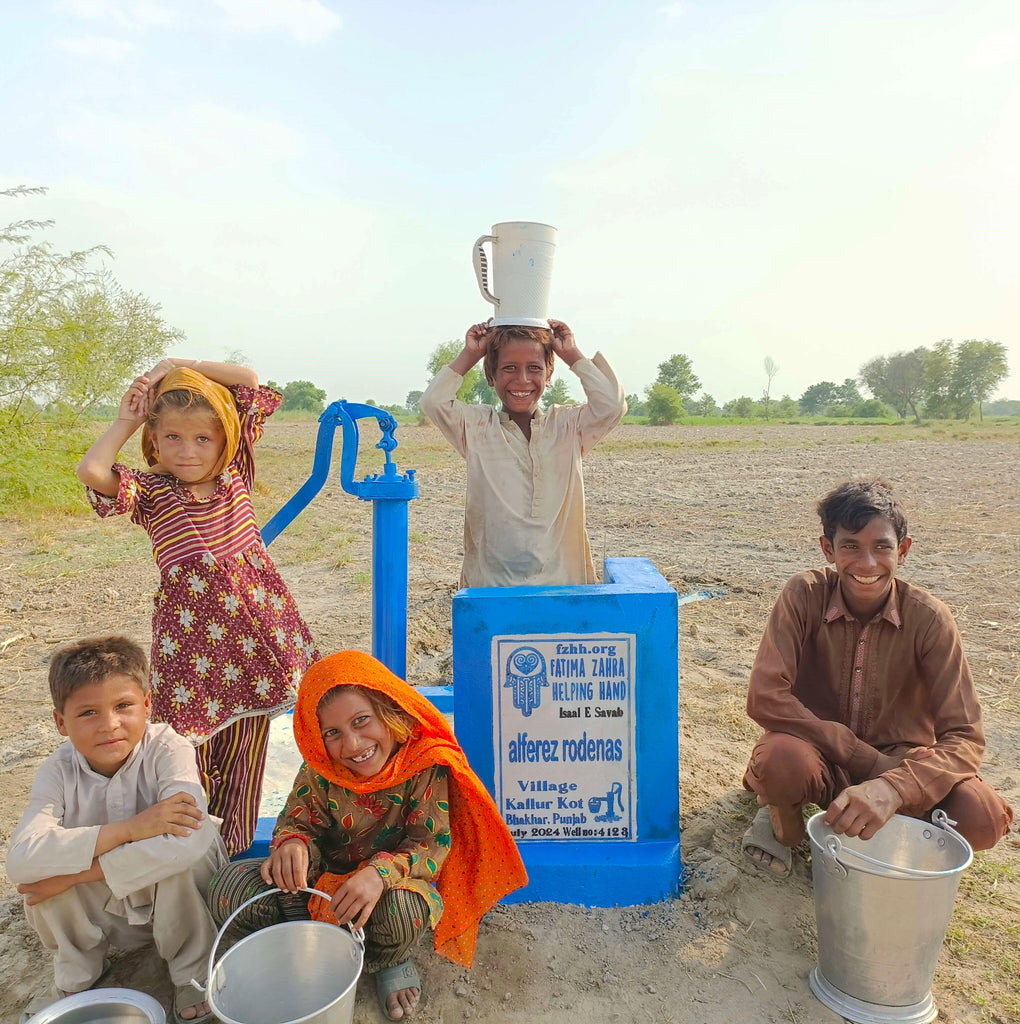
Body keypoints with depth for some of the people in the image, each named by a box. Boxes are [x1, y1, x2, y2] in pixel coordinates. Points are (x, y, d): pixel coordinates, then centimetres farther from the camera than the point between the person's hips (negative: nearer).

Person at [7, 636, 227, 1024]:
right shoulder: (58, 771, -17)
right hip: (104, 914, 3)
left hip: (174, 901, -2)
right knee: (46, 864, -22)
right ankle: (77, 971, 6)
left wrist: (77, 872, -35)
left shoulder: (168, 749, -26)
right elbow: (20, 861, -33)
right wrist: (127, 829, -41)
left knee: (191, 840, -32)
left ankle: (191, 971, -5)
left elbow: (192, 837, -42)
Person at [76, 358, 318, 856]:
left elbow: (250, 381, 6)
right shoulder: (150, 490, -2)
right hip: (190, 631, -2)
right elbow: (91, 471, -22)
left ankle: (233, 858, 29)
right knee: (191, 756, 6)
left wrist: (178, 365, 2)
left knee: (244, 758, 12)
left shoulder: (234, 470, 5)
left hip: (257, 623, 3)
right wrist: (124, 422, -6)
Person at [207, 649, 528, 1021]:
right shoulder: (319, 769, -13)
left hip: (395, 883, -3)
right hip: (326, 879, 4)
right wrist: (291, 843, -31)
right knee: (229, 891, -18)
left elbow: (432, 843, -22)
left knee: (402, 909, -41)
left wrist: (381, 873, -42)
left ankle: (389, 961, -1)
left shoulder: (426, 763, -24)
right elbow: (298, 820, -5)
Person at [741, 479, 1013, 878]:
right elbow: (764, 698, -24)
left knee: (982, 817, -26)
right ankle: (783, 819, 1)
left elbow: (965, 737, -19)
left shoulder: (929, 617, -15)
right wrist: (866, 759, -26)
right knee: (782, 761, -36)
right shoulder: (805, 595, -17)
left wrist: (891, 788, -38)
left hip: (898, 761, 2)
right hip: (821, 754, -2)